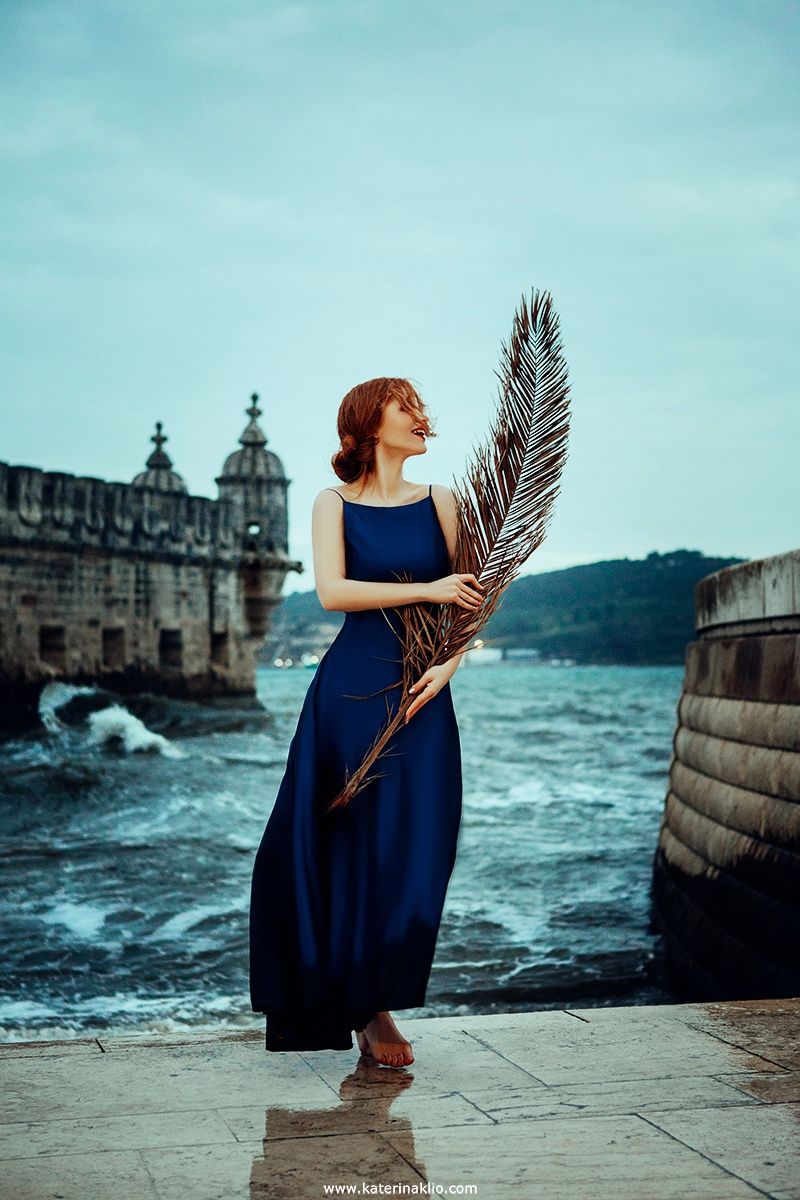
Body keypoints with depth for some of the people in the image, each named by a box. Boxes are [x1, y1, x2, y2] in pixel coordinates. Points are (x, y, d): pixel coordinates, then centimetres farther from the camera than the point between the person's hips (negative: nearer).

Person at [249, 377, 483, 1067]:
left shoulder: (438, 502, 10)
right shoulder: (335, 504, 4)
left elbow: (469, 598, 4)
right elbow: (332, 591, -12)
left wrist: (450, 663, -13)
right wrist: (426, 590, -15)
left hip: (422, 696, 2)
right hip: (351, 692, -2)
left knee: (415, 854, -1)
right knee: (345, 849, -1)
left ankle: (377, 1006, 16)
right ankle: (345, 1003, 18)